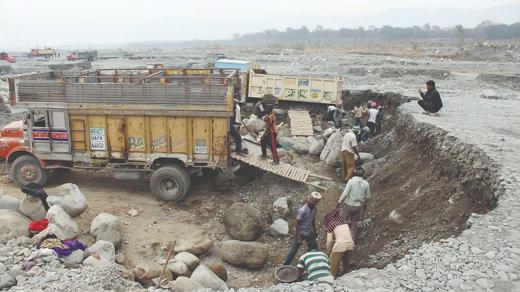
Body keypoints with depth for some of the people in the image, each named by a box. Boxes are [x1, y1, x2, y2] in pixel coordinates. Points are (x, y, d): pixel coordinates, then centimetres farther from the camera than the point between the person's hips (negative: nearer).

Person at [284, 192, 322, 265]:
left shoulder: (314, 209, -5)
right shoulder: (302, 210, -27)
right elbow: (297, 223, -22)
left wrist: (315, 231, 19)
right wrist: (298, 237, -21)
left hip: (309, 232, 7)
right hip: (300, 232, -6)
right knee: (294, 249, 3)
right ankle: (286, 264, 17)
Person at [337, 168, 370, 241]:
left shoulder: (351, 181, -16)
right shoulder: (366, 183, -6)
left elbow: (345, 194, -17)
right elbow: (367, 196, 3)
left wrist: (339, 202, -6)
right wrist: (365, 204, 20)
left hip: (348, 205, -3)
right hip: (359, 206, 3)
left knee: (345, 221, 15)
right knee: (354, 223, 17)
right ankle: (353, 239, 25)